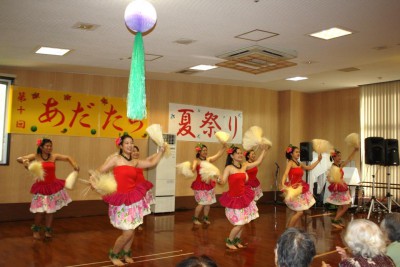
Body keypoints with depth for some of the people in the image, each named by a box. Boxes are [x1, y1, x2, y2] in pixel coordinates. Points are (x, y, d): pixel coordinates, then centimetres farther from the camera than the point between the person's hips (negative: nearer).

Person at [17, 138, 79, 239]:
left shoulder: (54, 156, -3)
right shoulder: (35, 156, -6)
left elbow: (67, 158, -3)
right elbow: (19, 159, -6)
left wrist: (75, 165, -21)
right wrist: (24, 161, -29)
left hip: (53, 186, 2)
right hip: (41, 186, -2)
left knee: (51, 209, 10)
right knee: (40, 210, -2)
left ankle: (48, 230, 26)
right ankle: (36, 230, 23)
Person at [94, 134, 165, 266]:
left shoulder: (135, 162, 8)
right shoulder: (115, 158, -7)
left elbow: (152, 163, 16)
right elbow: (100, 172, -7)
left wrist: (161, 151, 13)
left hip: (134, 198, 6)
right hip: (121, 200, -6)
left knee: (132, 230, 12)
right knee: (128, 232, -7)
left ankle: (126, 253, 36)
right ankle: (113, 254, 19)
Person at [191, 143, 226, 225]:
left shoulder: (208, 159, 5)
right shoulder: (196, 161, -10)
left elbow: (218, 154, 7)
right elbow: (193, 169, -26)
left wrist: (223, 146, -2)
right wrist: (191, 169, -49)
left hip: (209, 184, 6)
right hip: (200, 184, -5)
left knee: (208, 203, 10)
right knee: (202, 203, -5)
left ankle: (205, 218, 27)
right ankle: (195, 219, 14)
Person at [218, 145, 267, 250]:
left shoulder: (244, 165, 3)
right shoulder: (229, 168, -14)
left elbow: (257, 162, 14)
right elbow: (223, 181, -23)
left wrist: (263, 150, 14)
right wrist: (218, 180, -46)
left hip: (244, 197, 6)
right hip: (234, 198, -6)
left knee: (243, 221, 12)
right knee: (240, 223, -5)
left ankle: (237, 240, 32)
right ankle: (229, 241, 15)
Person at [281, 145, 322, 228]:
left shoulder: (299, 164, 12)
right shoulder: (290, 163, -12)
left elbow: (310, 167, 25)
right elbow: (285, 174, -26)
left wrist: (318, 160, 22)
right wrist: (283, 184, -43)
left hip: (300, 189, 9)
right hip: (294, 189, -9)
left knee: (299, 212, 12)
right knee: (299, 212, -10)